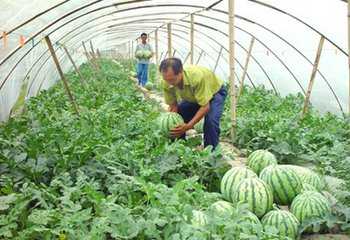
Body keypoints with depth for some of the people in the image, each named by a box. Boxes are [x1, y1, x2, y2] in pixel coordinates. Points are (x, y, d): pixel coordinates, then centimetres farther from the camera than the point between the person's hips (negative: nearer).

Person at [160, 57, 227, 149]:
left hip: (215, 91, -5)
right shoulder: (167, 83, -26)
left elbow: (205, 107, -36)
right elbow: (173, 106, -14)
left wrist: (188, 126, -44)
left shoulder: (197, 77, -43)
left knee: (211, 121, -28)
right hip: (192, 96, 5)